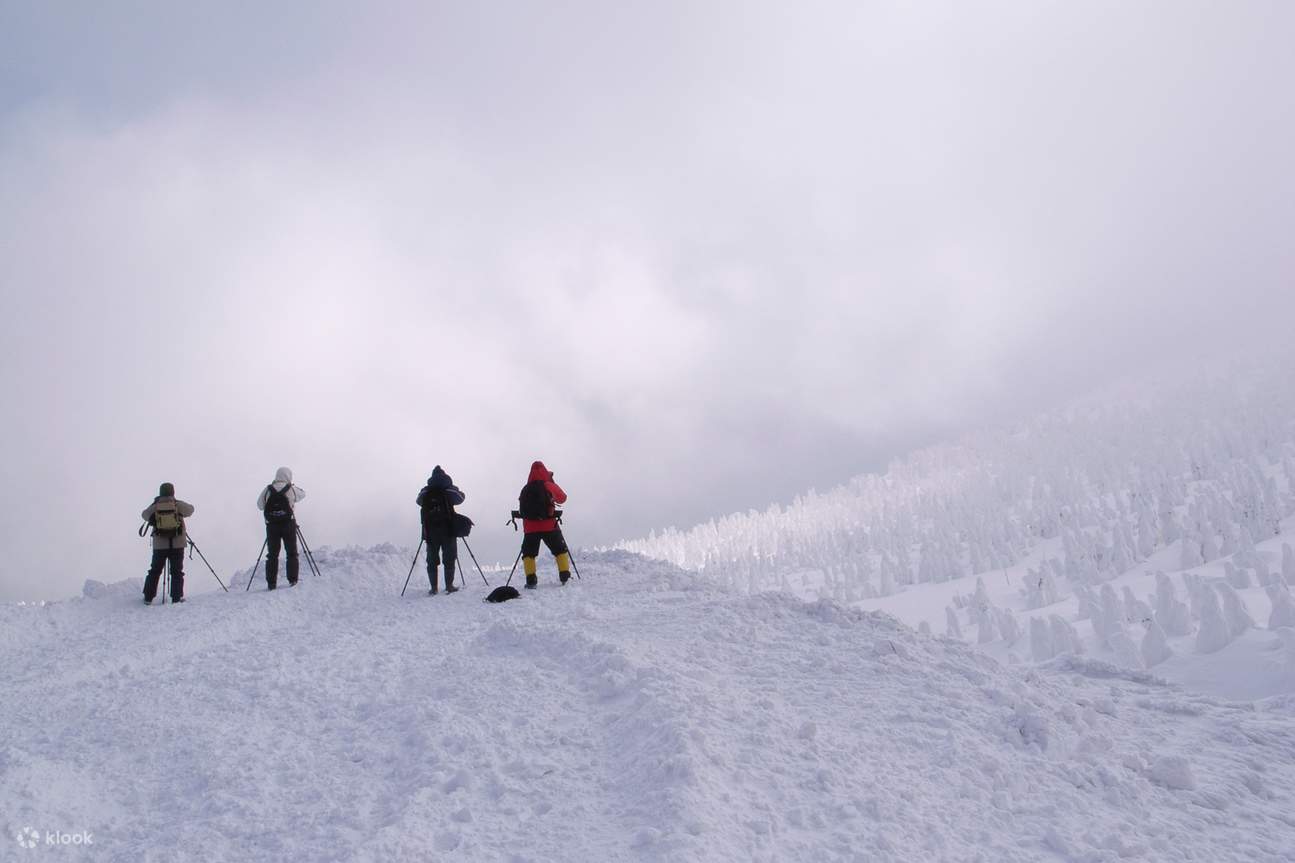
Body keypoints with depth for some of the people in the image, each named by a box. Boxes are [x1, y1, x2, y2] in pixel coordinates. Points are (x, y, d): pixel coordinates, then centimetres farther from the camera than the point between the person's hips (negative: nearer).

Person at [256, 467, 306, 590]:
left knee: (272, 554, 7)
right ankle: (292, 580, 6)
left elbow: (260, 505, 6)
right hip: (288, 525, -2)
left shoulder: (267, 490, 0)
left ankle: (271, 583, 5)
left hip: (271, 525, 2)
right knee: (292, 553, 8)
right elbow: (303, 493, 14)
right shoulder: (291, 489, -5)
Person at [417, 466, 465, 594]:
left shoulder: (425, 493, 1)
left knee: (432, 560, 9)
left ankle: (433, 587, 7)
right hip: (448, 530, -2)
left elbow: (419, 501, 18)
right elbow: (461, 497, 9)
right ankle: (449, 585, 2)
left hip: (430, 532, 2)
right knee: (449, 558, 5)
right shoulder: (449, 490, -6)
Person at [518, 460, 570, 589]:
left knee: (528, 554, 10)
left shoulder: (525, 489, 5)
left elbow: (522, 509, 10)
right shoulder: (548, 486, -4)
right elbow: (562, 498, 10)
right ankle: (565, 576, 6)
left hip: (530, 527, 2)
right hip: (549, 526, -2)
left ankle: (530, 579, -3)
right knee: (561, 550, 12)